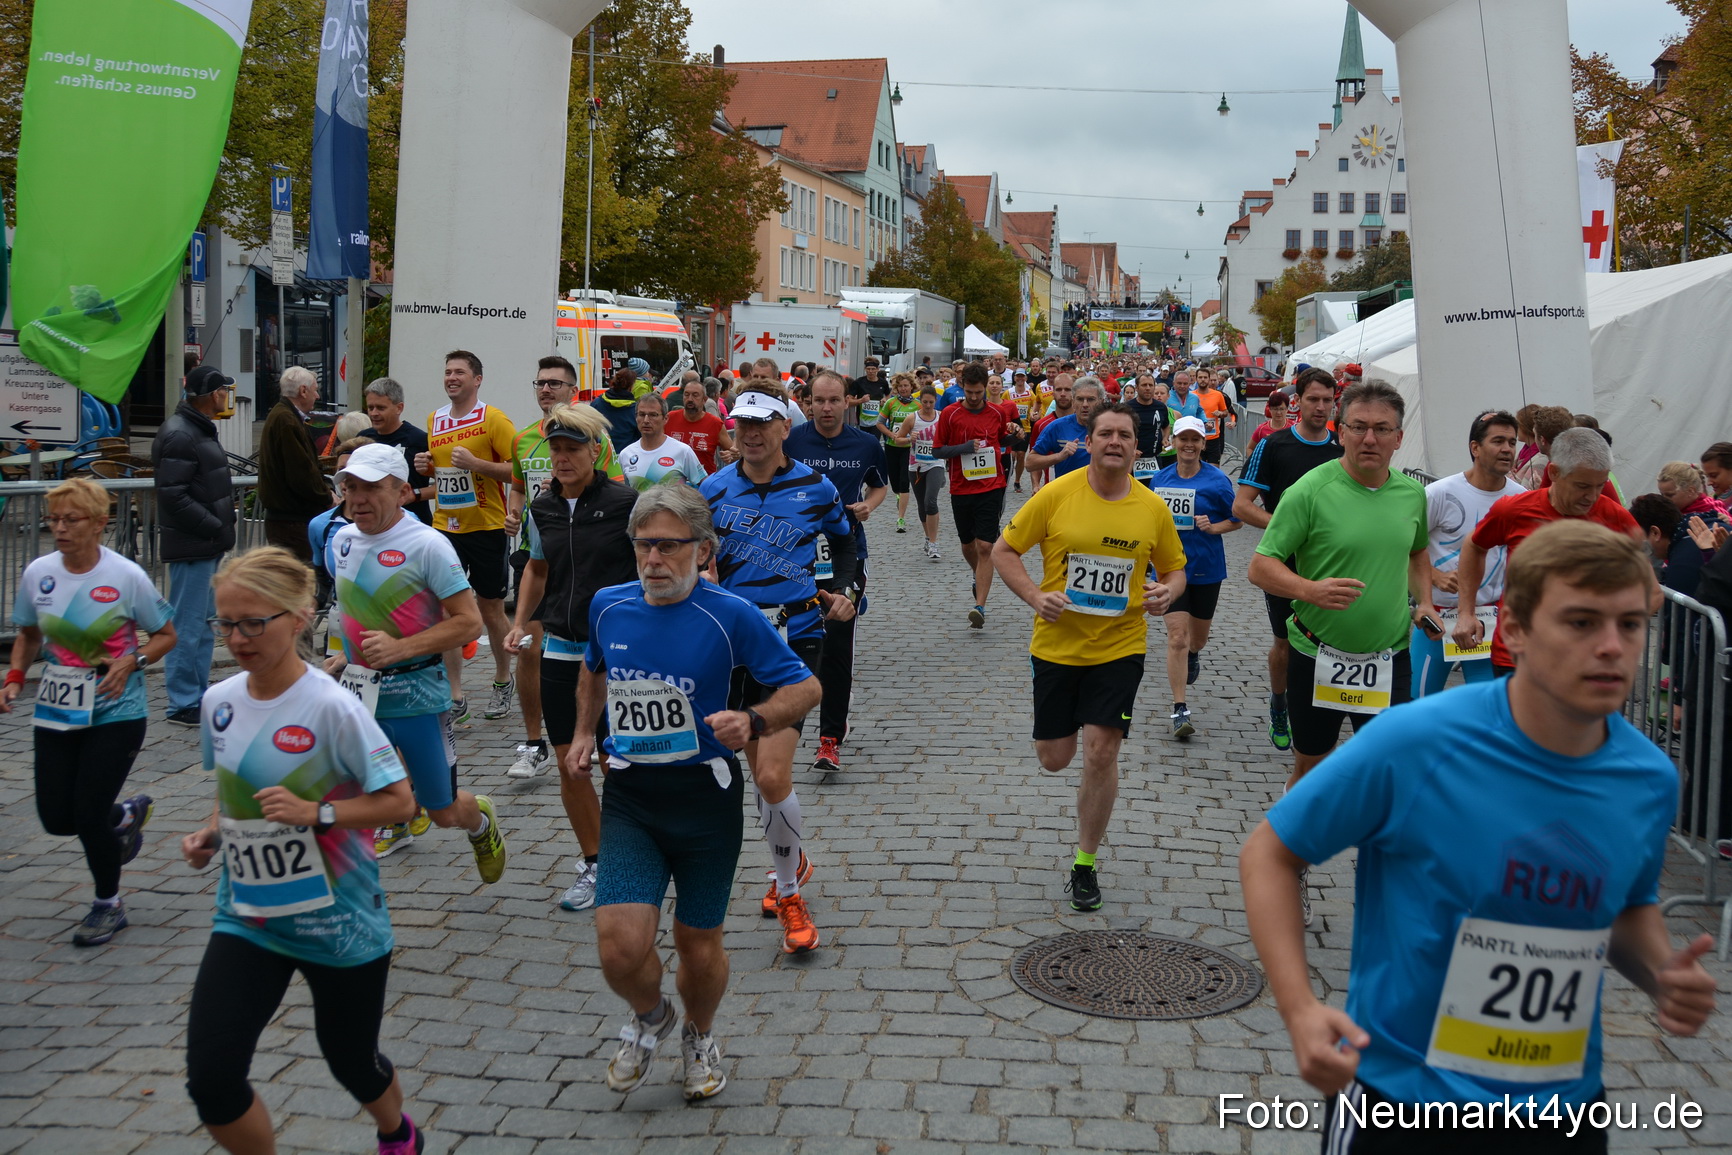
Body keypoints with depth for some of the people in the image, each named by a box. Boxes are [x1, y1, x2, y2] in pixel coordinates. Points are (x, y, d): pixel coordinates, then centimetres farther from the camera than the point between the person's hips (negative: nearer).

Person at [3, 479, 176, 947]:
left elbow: (166, 634, -1)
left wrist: (131, 662, -18)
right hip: (56, 712, 5)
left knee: (89, 813, -6)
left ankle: (108, 905, 21)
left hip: (116, 714, -4)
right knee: (57, 817, 4)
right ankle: (127, 814, 39)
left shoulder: (126, 576, -13)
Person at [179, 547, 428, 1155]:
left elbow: (400, 802, -15)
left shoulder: (331, 708, -19)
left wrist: (315, 813, -26)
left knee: (352, 1063, 15)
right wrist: (211, 832, -1)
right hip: (247, 917, 4)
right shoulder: (219, 701, -1)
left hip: (339, 921, -4)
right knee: (210, 1081, -10)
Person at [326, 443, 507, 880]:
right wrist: (348, 657, 13)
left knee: (445, 813, 10)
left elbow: (469, 622, -18)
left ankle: (481, 820, 43)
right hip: (358, 695, 5)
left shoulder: (427, 544, -15)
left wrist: (399, 648, -24)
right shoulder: (343, 540, 5)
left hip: (418, 697, -5)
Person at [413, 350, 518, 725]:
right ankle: (455, 698, 2)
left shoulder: (494, 419, -7)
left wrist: (475, 463, -23)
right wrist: (426, 467, 4)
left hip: (486, 528, -4)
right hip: (445, 526, 5)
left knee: (491, 610, 9)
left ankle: (502, 682, 30)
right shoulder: (434, 420, 11)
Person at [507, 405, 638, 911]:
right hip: (560, 650, 5)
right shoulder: (542, 509, 6)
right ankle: (593, 865, 22)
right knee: (570, 764, 7)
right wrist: (521, 624, 11)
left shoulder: (626, 502, -10)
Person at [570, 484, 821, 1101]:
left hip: (705, 798, -2)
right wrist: (584, 733, 18)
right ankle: (650, 1015, 25)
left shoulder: (732, 616, -13)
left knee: (698, 944, 10)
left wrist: (754, 722, -25)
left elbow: (805, 687, -8)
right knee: (620, 947, -11)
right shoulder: (609, 606, 1)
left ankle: (698, 1035, 44)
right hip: (629, 798, 2)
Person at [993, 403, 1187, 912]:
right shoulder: (1056, 495, -8)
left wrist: (1167, 591, -12)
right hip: (1057, 644, 0)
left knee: (1101, 754, -6)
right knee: (1054, 759, 8)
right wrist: (1034, 595, -17)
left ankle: (1085, 864, 12)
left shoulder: (1153, 508, -2)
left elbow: (1174, 568, 11)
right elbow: (1004, 551, -2)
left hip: (1120, 646, 0)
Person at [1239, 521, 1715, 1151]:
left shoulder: (1651, 779, -6)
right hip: (1399, 1102, -4)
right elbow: (1267, 855, -12)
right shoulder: (1414, 743, -21)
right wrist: (1300, 1010, -25)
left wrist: (1662, 973, -9)